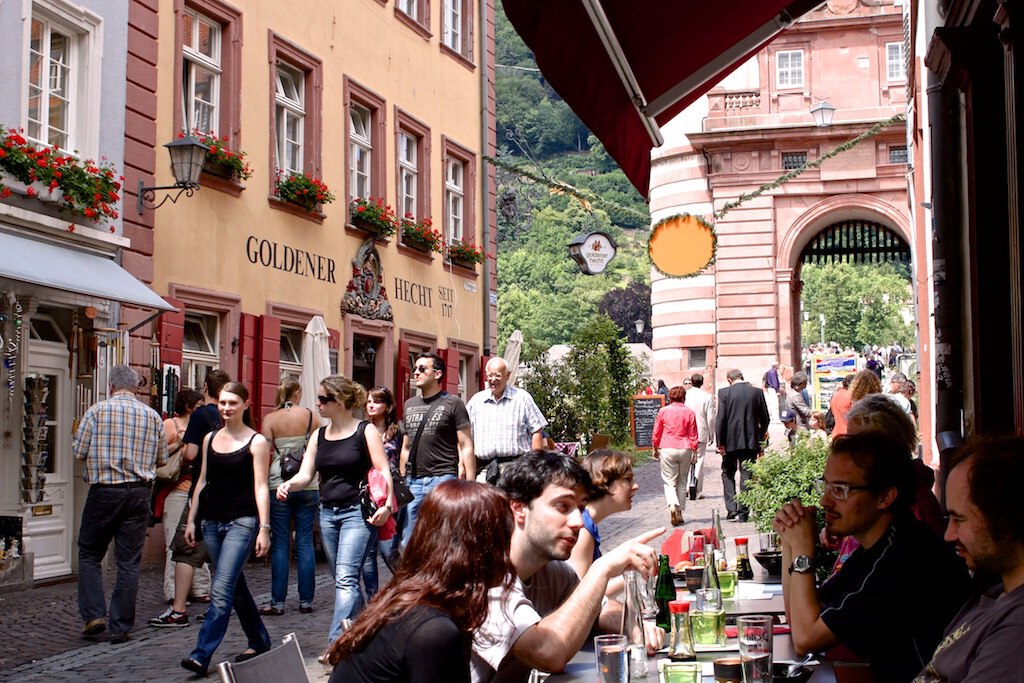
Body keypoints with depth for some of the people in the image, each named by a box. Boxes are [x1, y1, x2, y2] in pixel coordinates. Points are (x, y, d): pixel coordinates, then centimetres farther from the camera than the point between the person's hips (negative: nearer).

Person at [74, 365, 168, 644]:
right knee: (129, 562, 6)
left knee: (89, 555, 14)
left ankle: (94, 615, 4)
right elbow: (162, 459, 9)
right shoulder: (152, 416, 4)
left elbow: (78, 452, -3)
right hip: (138, 493, 2)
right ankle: (121, 626, 7)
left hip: (103, 492, -2)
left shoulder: (97, 411, -4)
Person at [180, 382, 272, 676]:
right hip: (212, 522, 6)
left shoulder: (256, 442, -4)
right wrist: (191, 520, 14)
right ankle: (259, 642, 27)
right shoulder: (210, 439, 11)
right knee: (235, 587, 13)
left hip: (242, 522, -6)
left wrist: (264, 528, -13)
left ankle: (202, 654, -12)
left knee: (221, 589, -12)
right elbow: (202, 481, 16)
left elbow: (261, 487, -8)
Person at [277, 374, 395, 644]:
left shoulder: (366, 431, -4)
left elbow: (383, 471, -8)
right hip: (328, 513, 7)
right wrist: (289, 484, -15)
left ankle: (336, 641, -19)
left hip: (358, 512, -7)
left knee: (346, 578, -15)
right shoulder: (319, 437, 12)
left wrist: (387, 504, -22)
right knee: (344, 580, 13)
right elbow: (305, 475, 7)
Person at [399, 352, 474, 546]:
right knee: (408, 542, 7)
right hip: (413, 482, 6)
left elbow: (466, 447, -5)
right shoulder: (410, 404, 16)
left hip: (442, 479, -6)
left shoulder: (453, 403, -2)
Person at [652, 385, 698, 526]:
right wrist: (694, 451, 11)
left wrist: (655, 449, 19)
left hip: (667, 449, -1)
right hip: (685, 450, 1)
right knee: (682, 482, 12)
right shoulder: (689, 412, 2)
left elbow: (656, 433, 7)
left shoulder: (663, 411, 1)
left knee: (669, 481, 2)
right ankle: (679, 512, 14)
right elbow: (693, 435, 4)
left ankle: (672, 506, -23)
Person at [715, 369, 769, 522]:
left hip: (730, 441, -2)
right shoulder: (757, 392, 1)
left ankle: (731, 508, 0)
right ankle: (743, 512, 6)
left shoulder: (724, 393, -7)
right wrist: (760, 437, 19)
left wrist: (720, 442, -5)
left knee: (728, 474, 13)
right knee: (746, 475, 6)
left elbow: (721, 419, -10)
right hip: (751, 441, 2)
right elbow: (764, 418, 5)